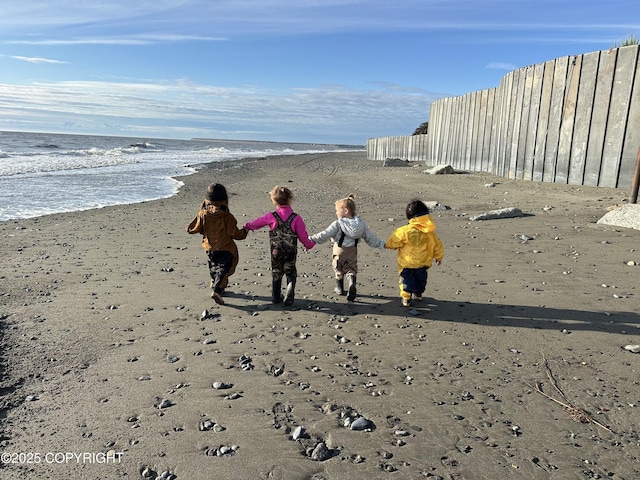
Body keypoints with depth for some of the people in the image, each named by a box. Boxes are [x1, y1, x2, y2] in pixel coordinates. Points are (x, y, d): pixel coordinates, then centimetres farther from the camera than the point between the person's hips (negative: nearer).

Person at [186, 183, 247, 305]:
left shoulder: (203, 214, -8)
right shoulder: (227, 217, -17)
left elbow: (194, 229, -2)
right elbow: (235, 234, -13)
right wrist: (245, 231, 6)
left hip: (209, 249, 4)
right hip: (225, 249, -4)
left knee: (214, 268, 23)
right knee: (224, 269, -2)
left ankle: (215, 285, 39)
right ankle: (217, 290, -17)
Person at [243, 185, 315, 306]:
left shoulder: (271, 216, -9)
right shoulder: (296, 218, -10)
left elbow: (256, 223, 6)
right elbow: (303, 236, -6)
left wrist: (247, 226, 26)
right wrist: (310, 244, 13)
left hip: (276, 251, 1)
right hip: (291, 252, -1)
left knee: (276, 273, 19)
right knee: (291, 272, 16)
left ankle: (276, 296, 25)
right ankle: (290, 287, -12)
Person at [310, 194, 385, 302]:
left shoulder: (338, 224, -22)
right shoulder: (361, 224, -6)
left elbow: (325, 235, -29)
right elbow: (370, 237, -1)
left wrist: (312, 239, -31)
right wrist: (382, 244, 9)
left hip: (339, 249, -3)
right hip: (353, 250, 3)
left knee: (338, 269, 18)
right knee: (351, 269, 14)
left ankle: (340, 289, 34)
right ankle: (352, 285, -14)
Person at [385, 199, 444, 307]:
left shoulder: (405, 230, -22)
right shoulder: (430, 232, -6)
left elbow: (395, 241, -11)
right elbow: (437, 245, 4)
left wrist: (387, 245, 11)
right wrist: (439, 257, 21)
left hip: (407, 263, -5)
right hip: (424, 262, 5)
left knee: (406, 278, 9)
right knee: (420, 278, 24)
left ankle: (406, 298, 7)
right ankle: (418, 294, 41)